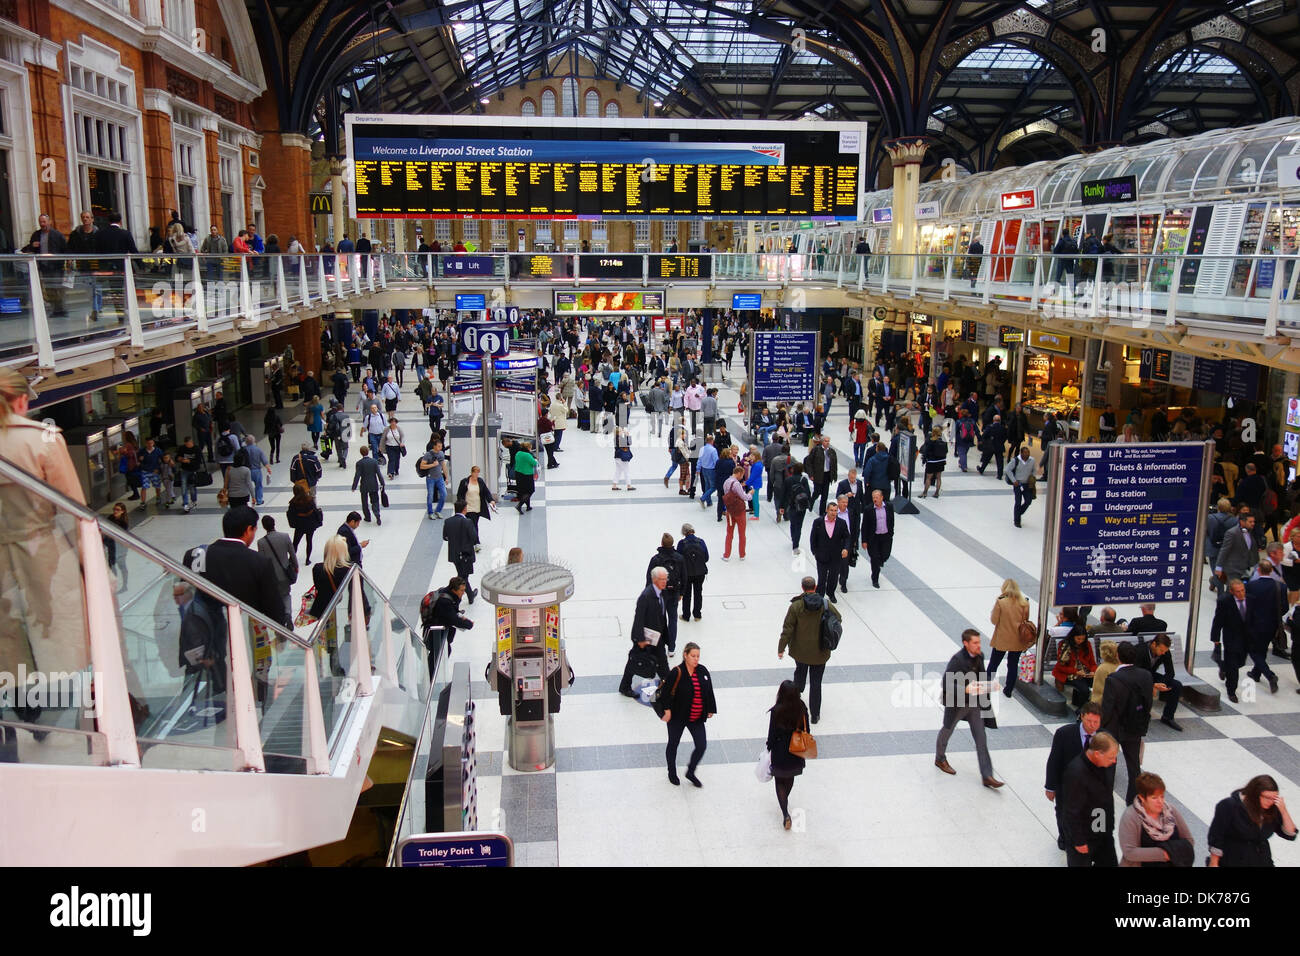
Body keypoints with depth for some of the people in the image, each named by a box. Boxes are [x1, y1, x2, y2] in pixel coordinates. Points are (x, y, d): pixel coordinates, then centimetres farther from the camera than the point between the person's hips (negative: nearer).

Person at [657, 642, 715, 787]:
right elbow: (667, 693, -15)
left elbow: (709, 692, 8)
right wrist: (667, 710, -18)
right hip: (678, 717, -4)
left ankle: (690, 773, 27)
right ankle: (672, 773, 38)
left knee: (702, 746, 3)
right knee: (673, 744, 15)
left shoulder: (703, 671, -2)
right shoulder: (677, 673, -18)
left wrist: (710, 710, 11)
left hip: (697, 718, 4)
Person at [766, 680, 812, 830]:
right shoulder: (801, 708, -14)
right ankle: (785, 799, 52)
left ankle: (785, 813, 3)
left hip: (780, 752, -4)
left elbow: (772, 733, -15)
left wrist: (769, 748, 1)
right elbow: (806, 730, -3)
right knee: (790, 777, 29)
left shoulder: (776, 711, -25)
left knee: (779, 781, 15)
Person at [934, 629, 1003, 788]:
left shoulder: (979, 656, -4)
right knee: (947, 731, 18)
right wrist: (965, 689, -38)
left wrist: (986, 684, -7)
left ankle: (987, 776, 9)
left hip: (974, 703, 6)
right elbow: (946, 685, -26)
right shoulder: (957, 660, -26)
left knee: (981, 738, 4)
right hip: (956, 703, -6)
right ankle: (940, 759, 44)